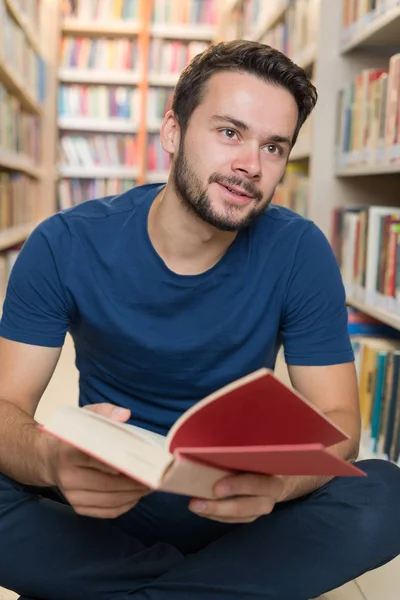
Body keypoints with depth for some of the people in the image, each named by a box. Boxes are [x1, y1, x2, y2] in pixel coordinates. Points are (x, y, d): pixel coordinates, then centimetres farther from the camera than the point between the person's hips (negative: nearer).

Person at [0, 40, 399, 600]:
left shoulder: (300, 253, -11)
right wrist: (51, 458, -37)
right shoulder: (65, 246, -11)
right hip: (104, 494, 0)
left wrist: (280, 477, -34)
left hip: (235, 502, 1)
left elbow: (337, 421, -10)